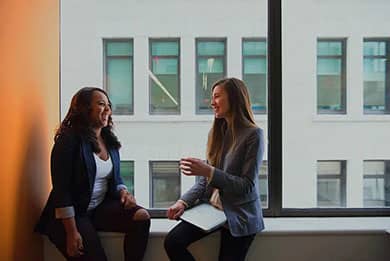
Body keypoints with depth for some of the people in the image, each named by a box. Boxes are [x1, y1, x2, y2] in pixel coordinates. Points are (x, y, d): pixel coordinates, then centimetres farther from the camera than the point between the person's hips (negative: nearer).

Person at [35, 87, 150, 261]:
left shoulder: (109, 140, 7)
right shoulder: (69, 139, -13)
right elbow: (61, 190, -16)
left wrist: (123, 192, -5)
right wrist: (71, 232, -20)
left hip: (101, 208, 6)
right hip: (72, 214, -6)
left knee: (141, 216, -18)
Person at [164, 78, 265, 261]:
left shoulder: (253, 135, -12)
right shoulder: (217, 132, 7)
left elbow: (247, 186, -16)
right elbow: (205, 180, 8)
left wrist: (209, 171, -25)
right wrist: (184, 202, -8)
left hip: (239, 216, -5)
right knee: (172, 242, -13)